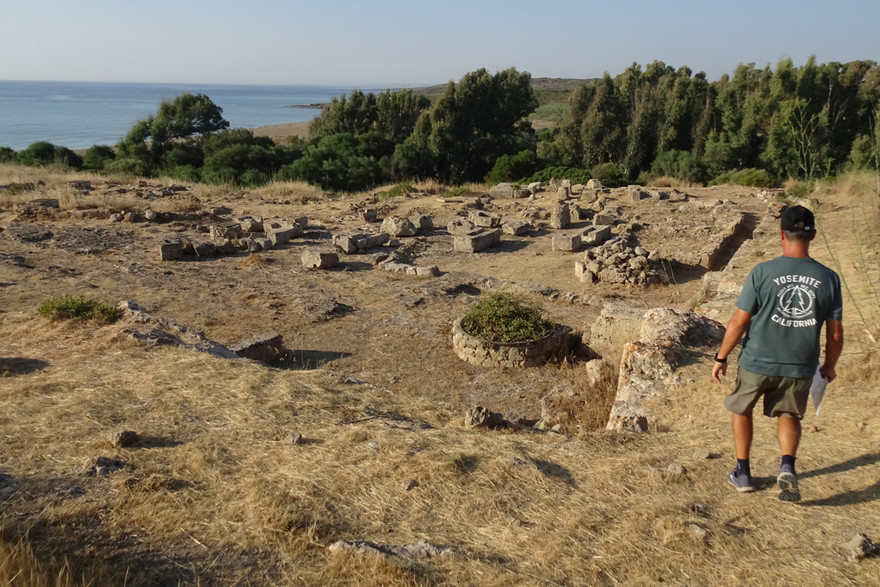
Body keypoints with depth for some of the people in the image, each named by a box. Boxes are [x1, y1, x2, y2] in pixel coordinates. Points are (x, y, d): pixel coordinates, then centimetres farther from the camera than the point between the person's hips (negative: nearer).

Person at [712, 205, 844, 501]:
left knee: (742, 410, 21)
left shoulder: (762, 272, -15)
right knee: (789, 415, 24)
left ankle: (743, 473, 28)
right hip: (800, 367, 2)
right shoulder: (828, 278, -6)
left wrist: (721, 358, 1)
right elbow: (836, 334, 0)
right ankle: (787, 466, 0)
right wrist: (829, 366, 18)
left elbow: (739, 322, -11)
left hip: (757, 362, -2)